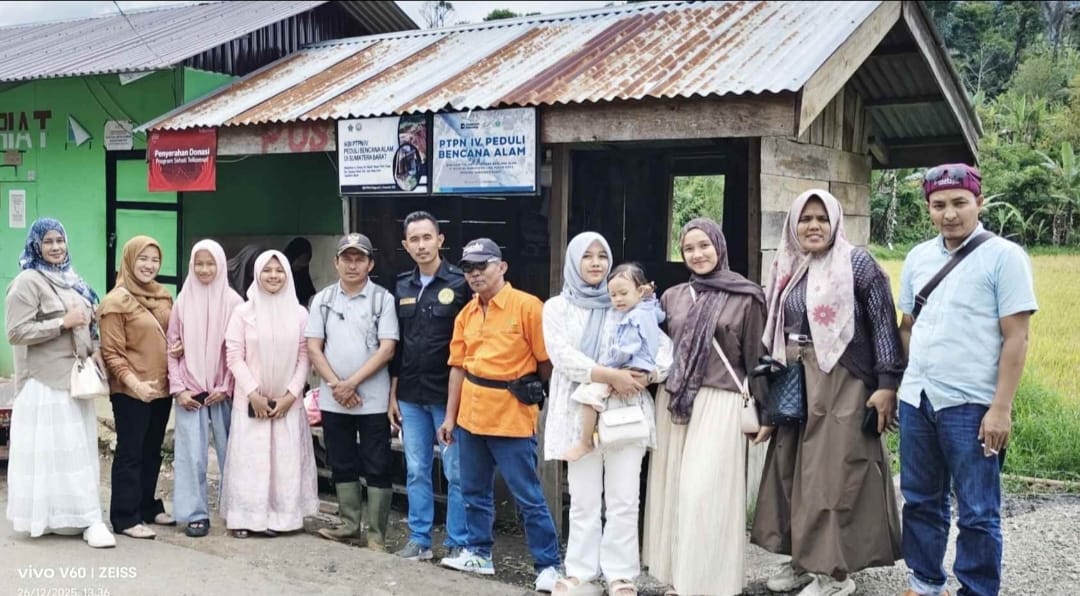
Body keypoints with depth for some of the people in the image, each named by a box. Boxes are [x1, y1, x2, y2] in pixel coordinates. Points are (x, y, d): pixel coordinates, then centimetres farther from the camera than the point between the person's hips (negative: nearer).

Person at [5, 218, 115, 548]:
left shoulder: (70, 280, 15)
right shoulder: (28, 282, -9)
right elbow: (16, 332, -16)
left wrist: (94, 350, 7)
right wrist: (63, 323, -19)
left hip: (76, 376, 8)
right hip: (46, 381, -8)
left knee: (78, 448, 10)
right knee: (52, 450, -5)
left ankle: (77, 515, 18)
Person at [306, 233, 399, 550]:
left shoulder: (383, 299, -2)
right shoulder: (323, 300, 7)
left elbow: (387, 349, -9)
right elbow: (313, 348, 3)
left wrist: (352, 383, -14)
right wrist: (337, 385, -9)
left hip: (373, 400, -3)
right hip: (333, 400, 4)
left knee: (377, 467, 0)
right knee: (342, 465, 12)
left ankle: (377, 534, 6)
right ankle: (350, 525, 24)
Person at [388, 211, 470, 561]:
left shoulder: (459, 283, -6)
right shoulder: (402, 287, 10)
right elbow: (396, 344, 14)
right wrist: (393, 394, 11)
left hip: (449, 394, -5)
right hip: (411, 396, 5)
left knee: (456, 473, 2)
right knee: (416, 471, 10)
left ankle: (458, 543, 11)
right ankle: (419, 539, 20)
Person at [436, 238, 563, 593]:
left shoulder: (527, 307, -11)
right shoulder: (466, 314, 8)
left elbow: (547, 363, -8)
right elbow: (458, 367, 11)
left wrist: (534, 394, 1)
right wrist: (450, 417, 11)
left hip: (512, 417, -6)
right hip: (471, 415, 6)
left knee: (528, 497, -1)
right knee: (474, 492, 16)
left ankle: (548, 565, 8)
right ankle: (478, 553, 31)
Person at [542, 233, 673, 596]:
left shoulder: (624, 306, 10)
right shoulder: (557, 307, 9)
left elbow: (664, 346, 3)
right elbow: (562, 356, -7)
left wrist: (643, 374, -16)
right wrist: (612, 376, -17)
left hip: (625, 410, 0)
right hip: (581, 412, 0)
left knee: (623, 499, -1)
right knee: (584, 500, 3)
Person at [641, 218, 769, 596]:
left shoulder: (746, 298, 0)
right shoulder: (672, 297, 11)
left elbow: (756, 357, 1)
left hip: (719, 405, -4)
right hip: (672, 402, 5)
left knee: (704, 493, -8)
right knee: (672, 489, 5)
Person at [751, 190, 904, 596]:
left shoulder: (857, 263, -7)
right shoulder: (787, 269, 10)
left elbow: (884, 324, -10)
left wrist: (887, 383, -16)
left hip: (842, 383, -6)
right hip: (795, 384, 6)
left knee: (834, 472, -3)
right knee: (792, 470, 10)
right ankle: (802, 557, 22)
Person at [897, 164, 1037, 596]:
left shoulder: (1004, 256, -7)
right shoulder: (917, 257, 9)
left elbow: (1015, 338, -10)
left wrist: (1001, 408, -14)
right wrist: (900, 384, 12)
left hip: (971, 406, -5)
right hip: (916, 401, 5)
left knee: (977, 513, 3)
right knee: (921, 500, 15)